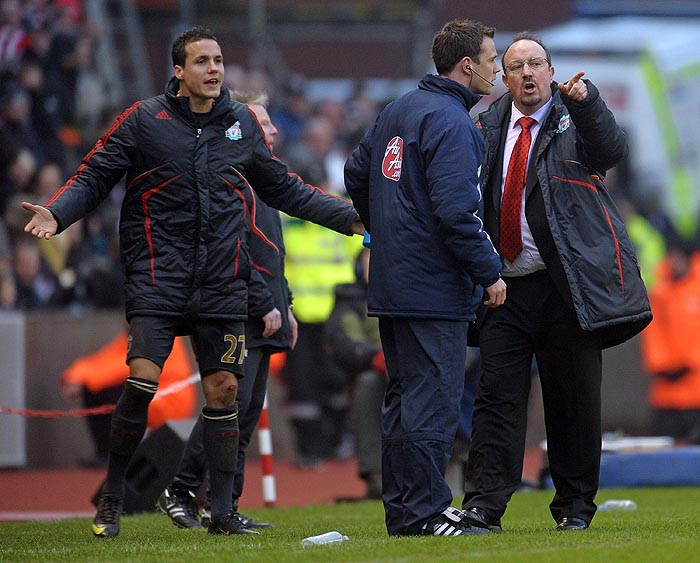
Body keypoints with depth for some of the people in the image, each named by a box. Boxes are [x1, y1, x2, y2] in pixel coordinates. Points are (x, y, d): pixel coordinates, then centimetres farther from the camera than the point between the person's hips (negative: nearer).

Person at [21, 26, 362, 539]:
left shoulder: (242, 124, 10)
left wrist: (349, 217, 20)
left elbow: (281, 188, 21)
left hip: (223, 283, 4)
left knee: (224, 389, 2)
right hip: (157, 277, -4)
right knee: (143, 379, -16)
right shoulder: (145, 120, -2)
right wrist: (56, 213, -19)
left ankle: (222, 511, 12)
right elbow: (95, 176, -1)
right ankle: (112, 497, 1)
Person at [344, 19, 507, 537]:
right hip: (436, 289, -10)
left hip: (392, 281, 10)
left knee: (405, 395, 14)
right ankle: (424, 511, -5)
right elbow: (454, 209, -23)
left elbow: (356, 174, 21)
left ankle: (403, 508, 18)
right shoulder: (449, 122, -16)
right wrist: (489, 271, -16)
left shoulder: (398, 111, 13)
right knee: (434, 399, -6)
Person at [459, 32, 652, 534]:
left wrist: (586, 101, -32)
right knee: (498, 395, -4)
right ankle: (484, 504, -6)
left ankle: (575, 506, 16)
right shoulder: (488, 128, 12)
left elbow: (613, 151, -18)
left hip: (566, 284, -2)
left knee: (573, 399, 5)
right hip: (505, 286, 3)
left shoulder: (575, 120, 2)